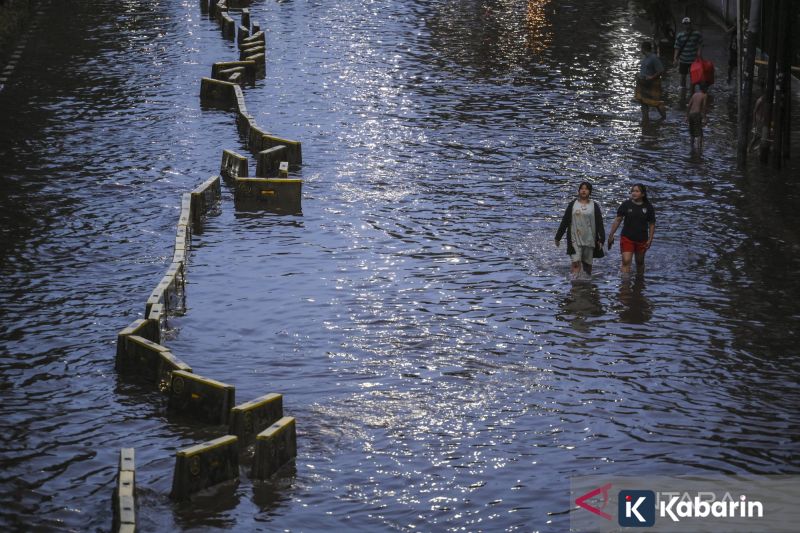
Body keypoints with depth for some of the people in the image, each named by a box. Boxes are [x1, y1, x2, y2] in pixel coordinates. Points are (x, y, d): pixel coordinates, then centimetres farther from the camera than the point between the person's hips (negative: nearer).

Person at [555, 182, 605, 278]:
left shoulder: (594, 206, 6)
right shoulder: (573, 204, 6)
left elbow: (599, 223, 4)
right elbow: (564, 222, 9)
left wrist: (601, 239, -4)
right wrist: (558, 237, 8)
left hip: (589, 240, 1)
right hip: (575, 239, -1)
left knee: (587, 264, 5)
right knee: (576, 263, -13)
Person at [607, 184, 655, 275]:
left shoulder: (648, 207, -1)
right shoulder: (626, 205, -3)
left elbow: (652, 224, 4)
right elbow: (618, 220, 1)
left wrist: (650, 239, -3)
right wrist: (611, 235, -2)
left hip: (641, 239, 2)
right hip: (627, 238, -1)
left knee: (640, 262, 15)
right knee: (626, 262, -14)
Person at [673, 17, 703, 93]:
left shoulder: (697, 34, -7)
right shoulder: (680, 36, -3)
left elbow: (700, 46, -5)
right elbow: (677, 48, -2)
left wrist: (698, 56, -13)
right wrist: (675, 58, -13)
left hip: (694, 60, -1)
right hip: (683, 60, 1)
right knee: (683, 75, 9)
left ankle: (692, 92, 22)